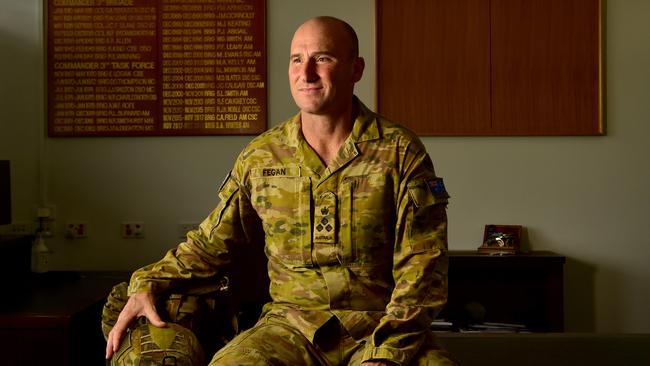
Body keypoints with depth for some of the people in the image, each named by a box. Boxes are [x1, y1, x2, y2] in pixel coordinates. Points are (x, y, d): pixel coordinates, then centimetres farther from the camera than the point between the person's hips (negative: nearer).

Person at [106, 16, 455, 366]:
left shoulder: (400, 153, -2)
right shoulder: (259, 157, 6)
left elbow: (421, 264, -5)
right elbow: (211, 241, 18)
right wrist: (147, 282, 4)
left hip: (382, 326, -1)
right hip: (292, 325, 1)